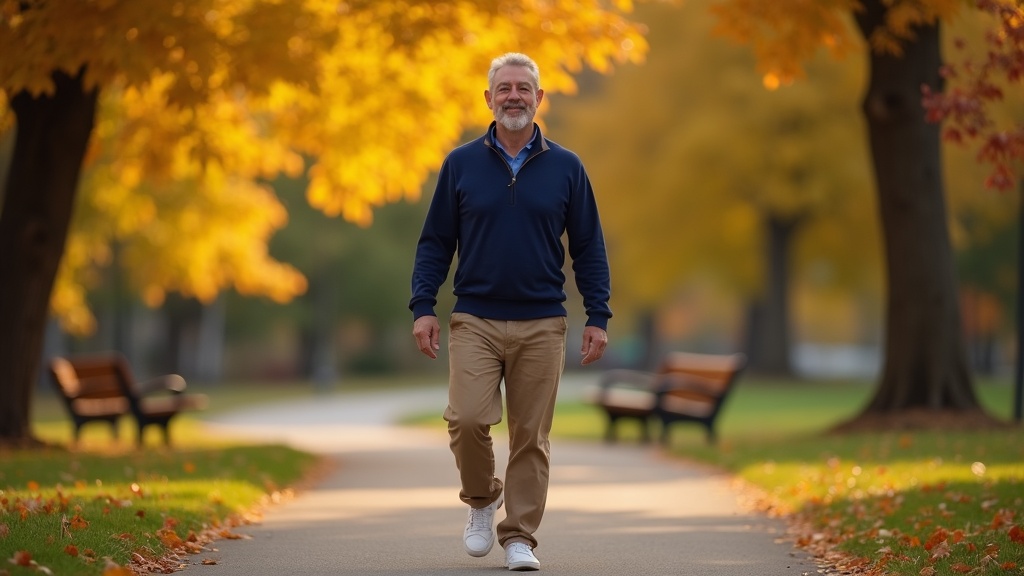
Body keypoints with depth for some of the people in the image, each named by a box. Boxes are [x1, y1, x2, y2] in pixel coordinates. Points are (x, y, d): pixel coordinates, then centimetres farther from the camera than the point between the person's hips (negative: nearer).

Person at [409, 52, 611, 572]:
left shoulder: (566, 168, 5)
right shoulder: (461, 164, 4)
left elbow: (589, 249, 7)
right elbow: (435, 242, 7)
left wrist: (597, 318, 0)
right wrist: (423, 307, -3)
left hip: (541, 325, 0)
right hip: (474, 320, 0)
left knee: (531, 436, 1)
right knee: (467, 419, -14)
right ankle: (482, 499, 14)